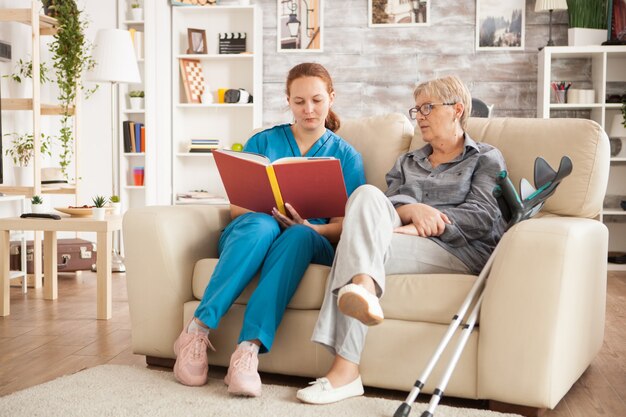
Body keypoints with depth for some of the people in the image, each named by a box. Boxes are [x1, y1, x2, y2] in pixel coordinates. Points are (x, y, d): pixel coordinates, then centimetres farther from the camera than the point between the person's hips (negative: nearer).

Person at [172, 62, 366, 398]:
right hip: (250, 232, 0)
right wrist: (268, 212, -14)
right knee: (262, 224, -37)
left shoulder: (346, 156, 14)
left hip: (311, 243, 0)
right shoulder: (262, 142, 15)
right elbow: (236, 207, 8)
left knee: (298, 236, -38)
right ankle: (197, 330, -39)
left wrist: (307, 227, -18)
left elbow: (344, 226, 4)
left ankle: (250, 348, -49)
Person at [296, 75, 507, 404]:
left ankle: (345, 369, -42)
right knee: (366, 194, -26)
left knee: (364, 241, -29)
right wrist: (410, 210, -15)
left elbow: (483, 217, -2)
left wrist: (418, 227, -16)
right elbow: (390, 202, 12)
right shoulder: (407, 162, 31)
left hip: (462, 251, -4)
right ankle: (363, 287, -51)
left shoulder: (486, 158, 16)